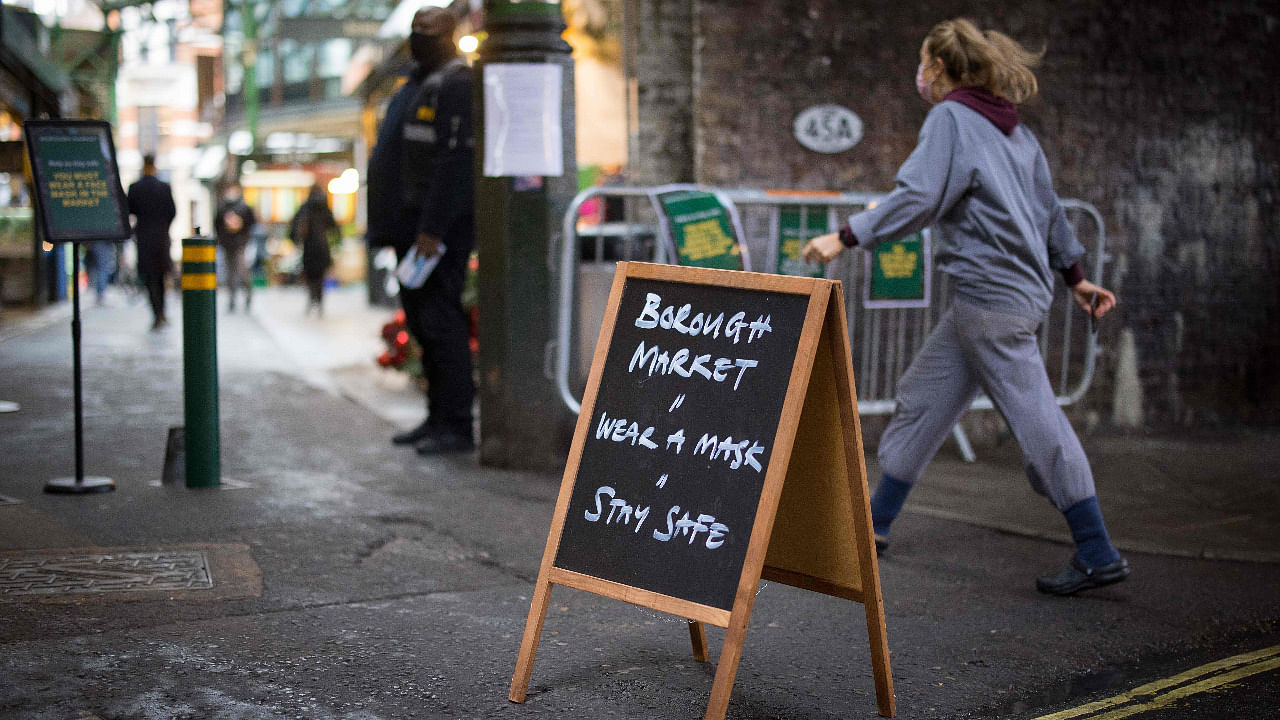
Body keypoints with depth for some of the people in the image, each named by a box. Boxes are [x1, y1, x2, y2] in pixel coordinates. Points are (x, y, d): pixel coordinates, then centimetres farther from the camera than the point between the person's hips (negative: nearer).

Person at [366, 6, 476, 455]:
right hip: (412, 226, 10)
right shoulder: (419, 84, 21)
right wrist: (398, 227, 20)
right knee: (421, 320, 12)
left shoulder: (455, 85, -12)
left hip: (439, 229, -10)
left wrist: (432, 229, -25)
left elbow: (455, 161, -21)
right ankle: (439, 418, 19)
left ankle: (456, 426, -7)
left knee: (440, 321, -11)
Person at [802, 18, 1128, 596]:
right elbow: (1048, 208, 21)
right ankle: (875, 523, 22)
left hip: (991, 298, -10)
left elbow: (917, 199, -21)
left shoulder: (951, 119, -9)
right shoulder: (1012, 130, 17)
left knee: (1036, 423, -6)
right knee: (923, 397, 14)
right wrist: (1075, 276, 28)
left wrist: (845, 237, -18)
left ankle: (1099, 556, -1)